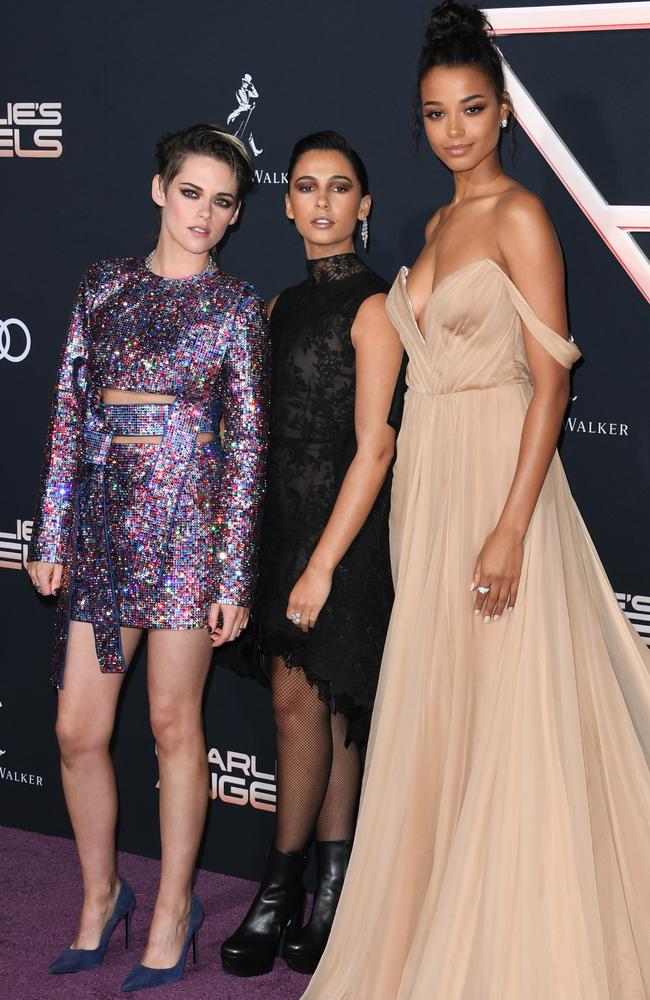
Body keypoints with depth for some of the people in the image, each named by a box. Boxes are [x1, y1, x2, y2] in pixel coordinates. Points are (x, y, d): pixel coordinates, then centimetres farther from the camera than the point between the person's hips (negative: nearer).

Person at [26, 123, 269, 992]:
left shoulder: (235, 308, 0)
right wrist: (53, 534, 5)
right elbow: (69, 411, 9)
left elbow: (247, 443, -2)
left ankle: (173, 909, 19)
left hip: (186, 524, -3)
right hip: (102, 521, 3)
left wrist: (235, 574, -6)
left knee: (174, 725, 4)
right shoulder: (105, 286, 9)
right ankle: (100, 896, 26)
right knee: (78, 731, 5)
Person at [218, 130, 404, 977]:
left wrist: (323, 563, -18)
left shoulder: (372, 307, -9)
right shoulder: (284, 306, 14)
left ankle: (280, 893, 4)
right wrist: (266, 547, 10)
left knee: (300, 699, -7)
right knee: (324, 705, 10)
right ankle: (332, 888, 17)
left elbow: (374, 446, -14)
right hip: (281, 520, 7)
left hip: (343, 523, -7)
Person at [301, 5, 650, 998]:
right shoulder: (438, 224, 16)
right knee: (435, 711, 11)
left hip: (497, 471, -8)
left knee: (504, 713, -3)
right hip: (427, 476, 8)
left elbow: (550, 379, -14)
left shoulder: (520, 217, -9)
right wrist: (417, 500, 14)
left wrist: (511, 527, -21)